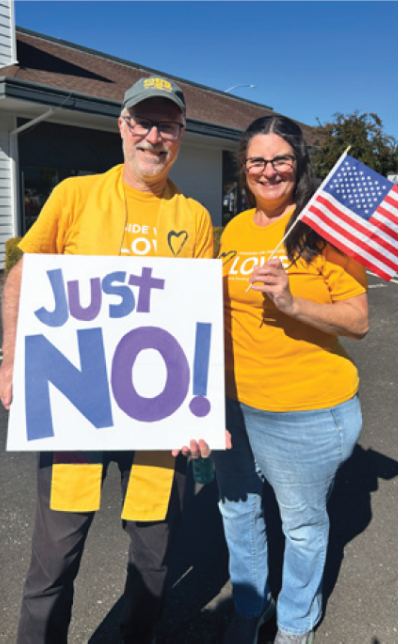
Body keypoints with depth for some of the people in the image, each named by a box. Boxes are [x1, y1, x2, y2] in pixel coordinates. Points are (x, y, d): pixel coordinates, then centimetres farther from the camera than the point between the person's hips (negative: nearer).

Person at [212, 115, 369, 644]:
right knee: (237, 509, 22)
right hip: (233, 402, 6)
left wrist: (292, 302, -29)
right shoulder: (234, 230, 5)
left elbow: (358, 321, -15)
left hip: (306, 411, -5)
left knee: (303, 523, 15)